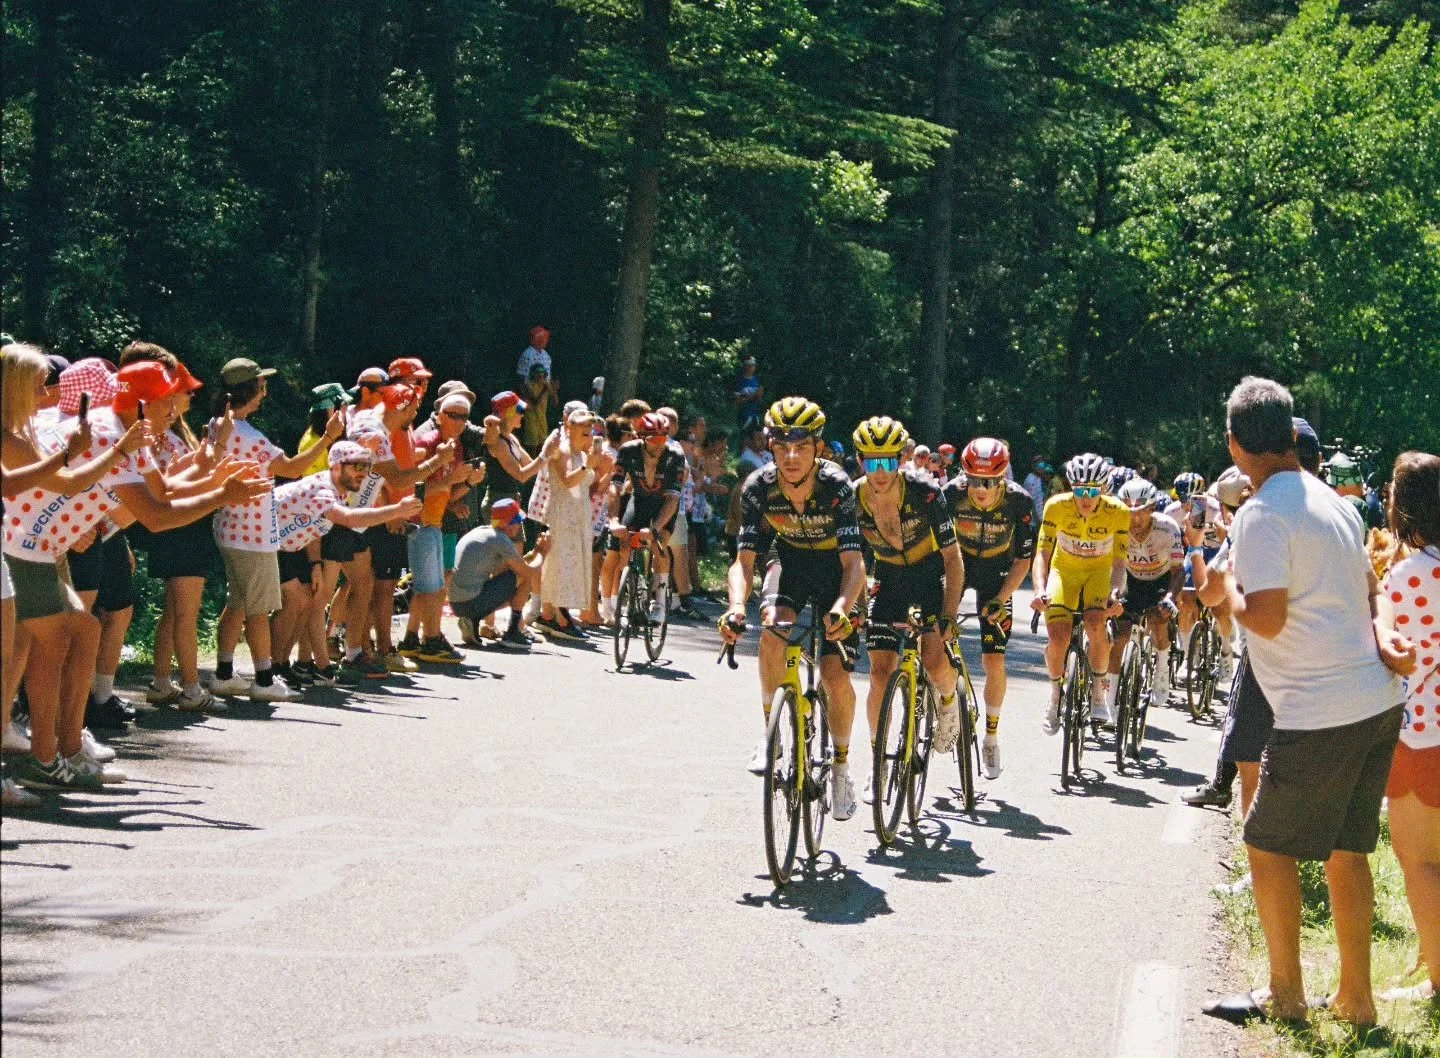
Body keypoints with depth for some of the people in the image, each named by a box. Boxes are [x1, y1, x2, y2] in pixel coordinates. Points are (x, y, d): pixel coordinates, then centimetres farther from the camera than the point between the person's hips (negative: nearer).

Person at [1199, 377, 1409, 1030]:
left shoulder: (1262, 515, -15)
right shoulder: (1335, 503, 14)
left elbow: (1266, 617, -23)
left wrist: (1225, 590, -4)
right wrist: (1381, 638, 4)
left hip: (1319, 717, -8)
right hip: (1378, 702, 9)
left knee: (1269, 847, 6)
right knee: (1346, 848, 16)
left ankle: (1285, 995, 12)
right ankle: (1355, 999, 21)